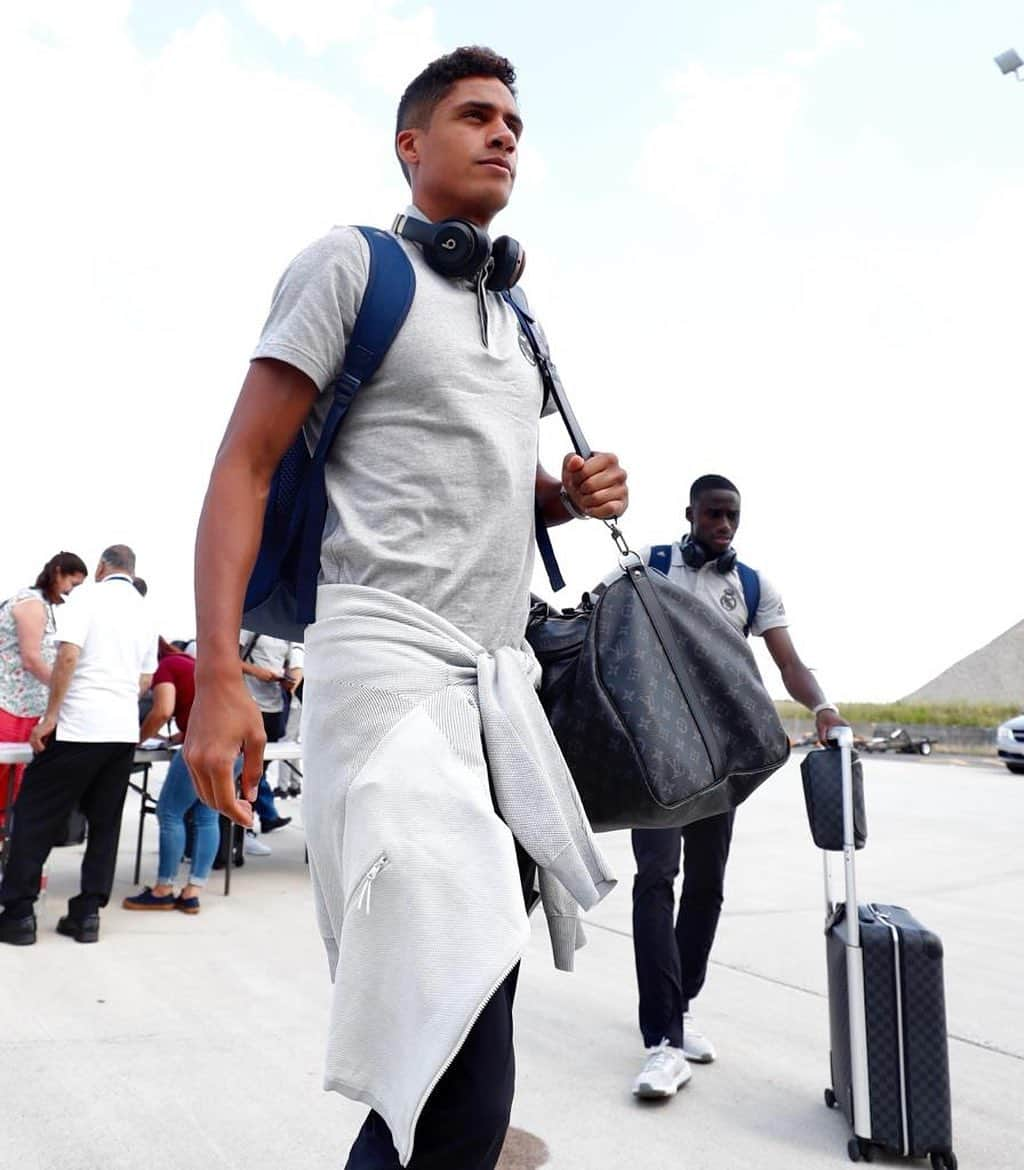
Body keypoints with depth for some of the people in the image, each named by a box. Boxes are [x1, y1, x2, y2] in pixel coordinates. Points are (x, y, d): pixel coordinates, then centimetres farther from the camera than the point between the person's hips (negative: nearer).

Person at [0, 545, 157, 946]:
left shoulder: (87, 598, -3)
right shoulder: (144, 612, 15)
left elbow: (68, 656, -16)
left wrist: (50, 715, -11)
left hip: (78, 728, -5)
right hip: (124, 731, 6)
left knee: (35, 816, 5)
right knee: (104, 823, 11)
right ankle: (88, 912, 11)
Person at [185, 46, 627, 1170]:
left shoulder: (514, 315, 23)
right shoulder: (350, 263, 2)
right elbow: (243, 469, -5)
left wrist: (574, 493, 8)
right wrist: (218, 674, -16)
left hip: (504, 673, 8)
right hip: (389, 657, -8)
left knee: (484, 970, 13)